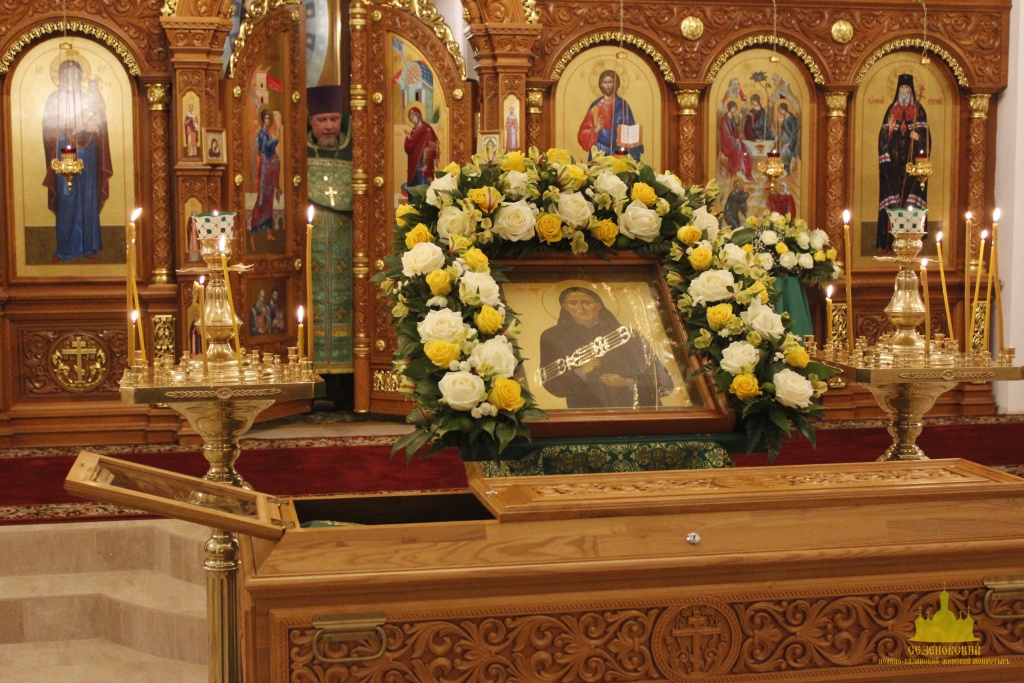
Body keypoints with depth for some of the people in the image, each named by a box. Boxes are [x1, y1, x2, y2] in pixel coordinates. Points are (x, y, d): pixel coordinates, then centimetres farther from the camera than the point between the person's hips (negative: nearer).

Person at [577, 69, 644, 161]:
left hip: (619, 153, 0)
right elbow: (584, 132, 2)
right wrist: (596, 130, -20)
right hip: (599, 153, 0)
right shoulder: (595, 106, 4)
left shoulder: (622, 105, 2)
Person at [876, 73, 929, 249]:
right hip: (894, 160, 1)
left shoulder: (918, 110, 7)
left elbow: (925, 135, 3)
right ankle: (891, 239, -3)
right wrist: (890, 129, -14)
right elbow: (883, 136, 6)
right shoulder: (892, 110, 10)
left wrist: (918, 137, -17)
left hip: (912, 160, -1)